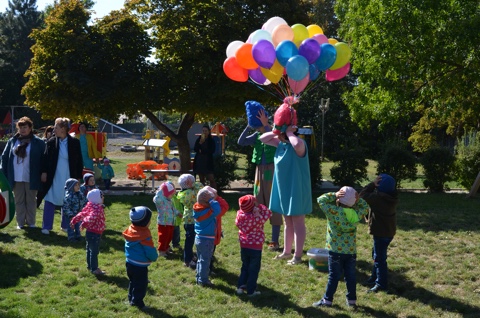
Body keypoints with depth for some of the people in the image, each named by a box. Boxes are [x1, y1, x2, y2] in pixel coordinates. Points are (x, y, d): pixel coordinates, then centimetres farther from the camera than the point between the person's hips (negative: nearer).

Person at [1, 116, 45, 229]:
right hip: (16, 178, 3)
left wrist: (42, 174, -9)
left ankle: (31, 222, 18)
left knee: (30, 201, 8)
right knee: (19, 201, 9)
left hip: (31, 178, -3)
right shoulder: (12, 141, 5)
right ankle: (20, 222, 18)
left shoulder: (38, 142, -5)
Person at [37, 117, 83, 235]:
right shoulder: (51, 142, -2)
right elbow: (46, 158, 3)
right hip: (53, 178, 0)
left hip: (69, 178, 0)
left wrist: (78, 177, 0)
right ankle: (46, 226, 6)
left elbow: (79, 161, 0)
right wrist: (44, 172, -5)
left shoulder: (74, 142, -4)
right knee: (49, 202, 0)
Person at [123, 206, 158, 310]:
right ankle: (137, 301, 8)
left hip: (129, 262, 8)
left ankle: (131, 299, 31)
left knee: (132, 282, 21)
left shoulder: (130, 229, 0)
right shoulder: (144, 235, -24)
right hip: (140, 266, -8)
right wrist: (155, 257, 2)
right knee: (141, 284, 3)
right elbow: (150, 251, -20)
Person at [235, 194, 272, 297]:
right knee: (254, 269, 8)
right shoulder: (257, 218, -22)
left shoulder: (240, 215, -10)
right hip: (255, 247, -5)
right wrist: (259, 205, -13)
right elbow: (268, 213, -14)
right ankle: (250, 291, 12)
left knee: (245, 267, 21)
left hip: (243, 246, 5)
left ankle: (240, 287, 21)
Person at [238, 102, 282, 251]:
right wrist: (248, 126, -6)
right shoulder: (257, 136, 9)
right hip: (259, 172, 6)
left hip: (272, 172, -6)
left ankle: (275, 241, 2)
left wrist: (266, 124, -26)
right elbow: (241, 142, 2)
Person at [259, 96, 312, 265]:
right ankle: (287, 251, 29)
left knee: (298, 224, 0)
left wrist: (289, 133, -27)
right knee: (288, 222, 18)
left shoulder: (298, 145, -20)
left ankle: (297, 256, 7)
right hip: (284, 190, 9)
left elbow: (297, 144, -46)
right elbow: (262, 139, 16)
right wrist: (277, 132, 1)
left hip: (296, 190, -9)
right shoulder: (281, 143, 6)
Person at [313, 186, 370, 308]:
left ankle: (327, 299, 11)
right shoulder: (356, 213, -5)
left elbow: (321, 200, -7)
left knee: (334, 276, 4)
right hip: (351, 251, 3)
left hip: (336, 251, -3)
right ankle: (352, 299, 20)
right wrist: (357, 200, -1)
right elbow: (366, 208, 14)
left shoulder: (334, 211, -15)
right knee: (351, 275, 12)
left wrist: (334, 195, -9)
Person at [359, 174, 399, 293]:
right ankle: (374, 278, 35)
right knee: (376, 255, 23)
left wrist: (373, 184, -13)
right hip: (388, 231, 9)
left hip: (381, 233, -9)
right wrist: (375, 185, -1)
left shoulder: (378, 197, -26)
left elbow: (363, 195, -16)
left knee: (379, 258, 0)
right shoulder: (392, 197, 0)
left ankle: (381, 284, 7)